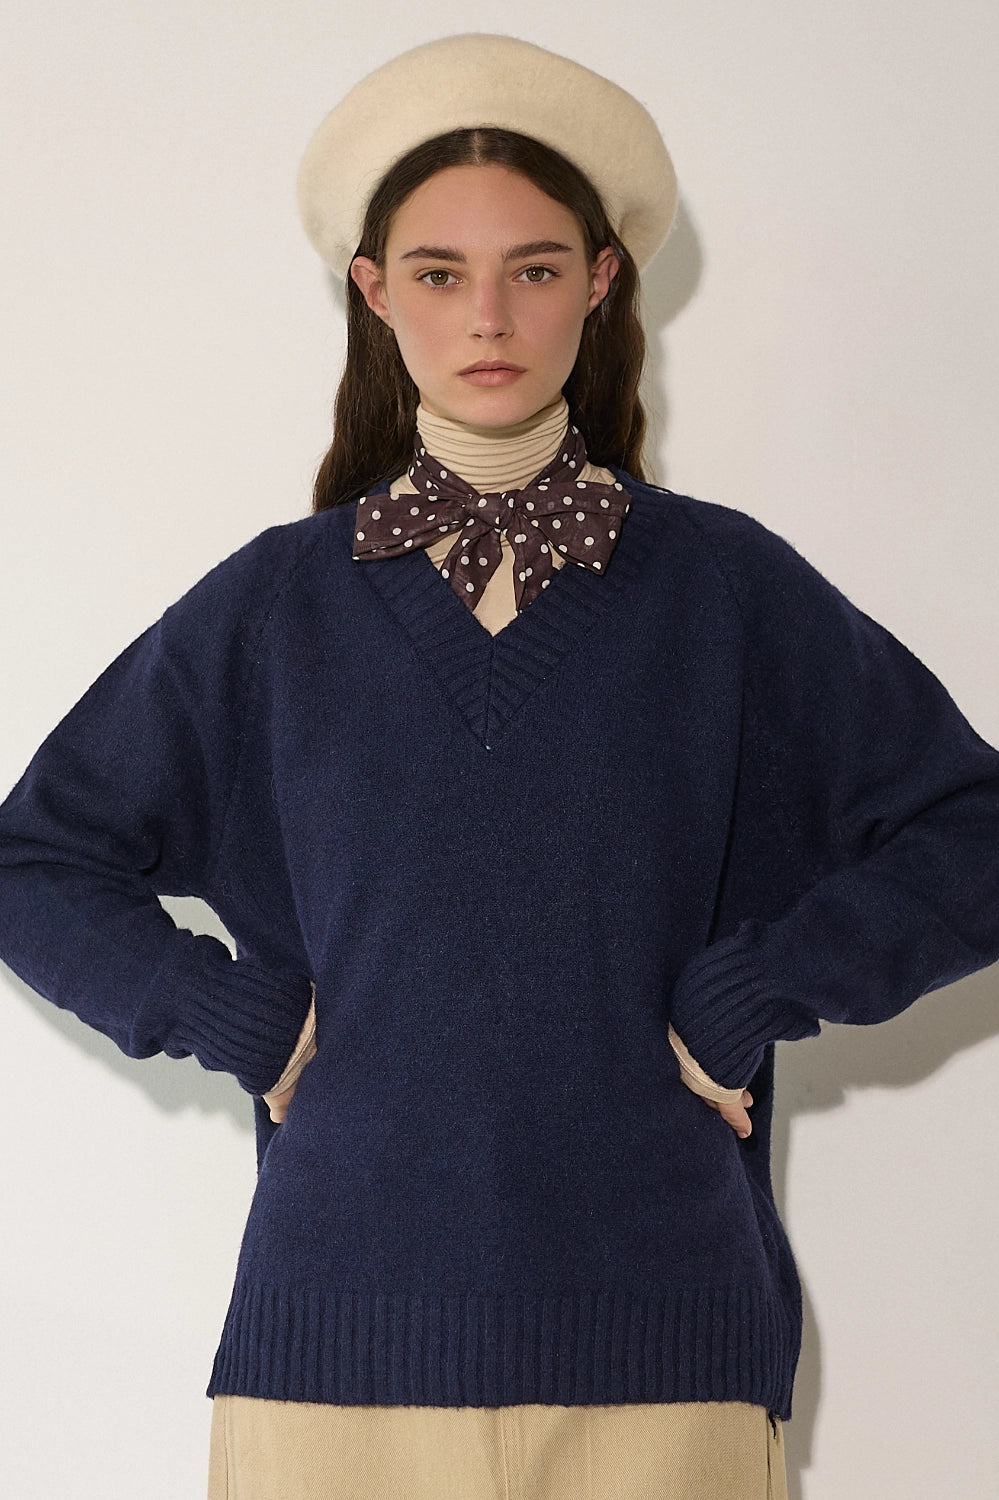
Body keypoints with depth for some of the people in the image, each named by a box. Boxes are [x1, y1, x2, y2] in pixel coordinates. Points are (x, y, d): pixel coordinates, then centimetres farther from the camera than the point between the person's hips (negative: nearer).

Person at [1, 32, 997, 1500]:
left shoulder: (722, 584, 4)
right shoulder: (274, 604, 6)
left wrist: (743, 1004, -4)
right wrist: (245, 1022, 0)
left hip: (655, 1333, 0)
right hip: (346, 1322, 1)